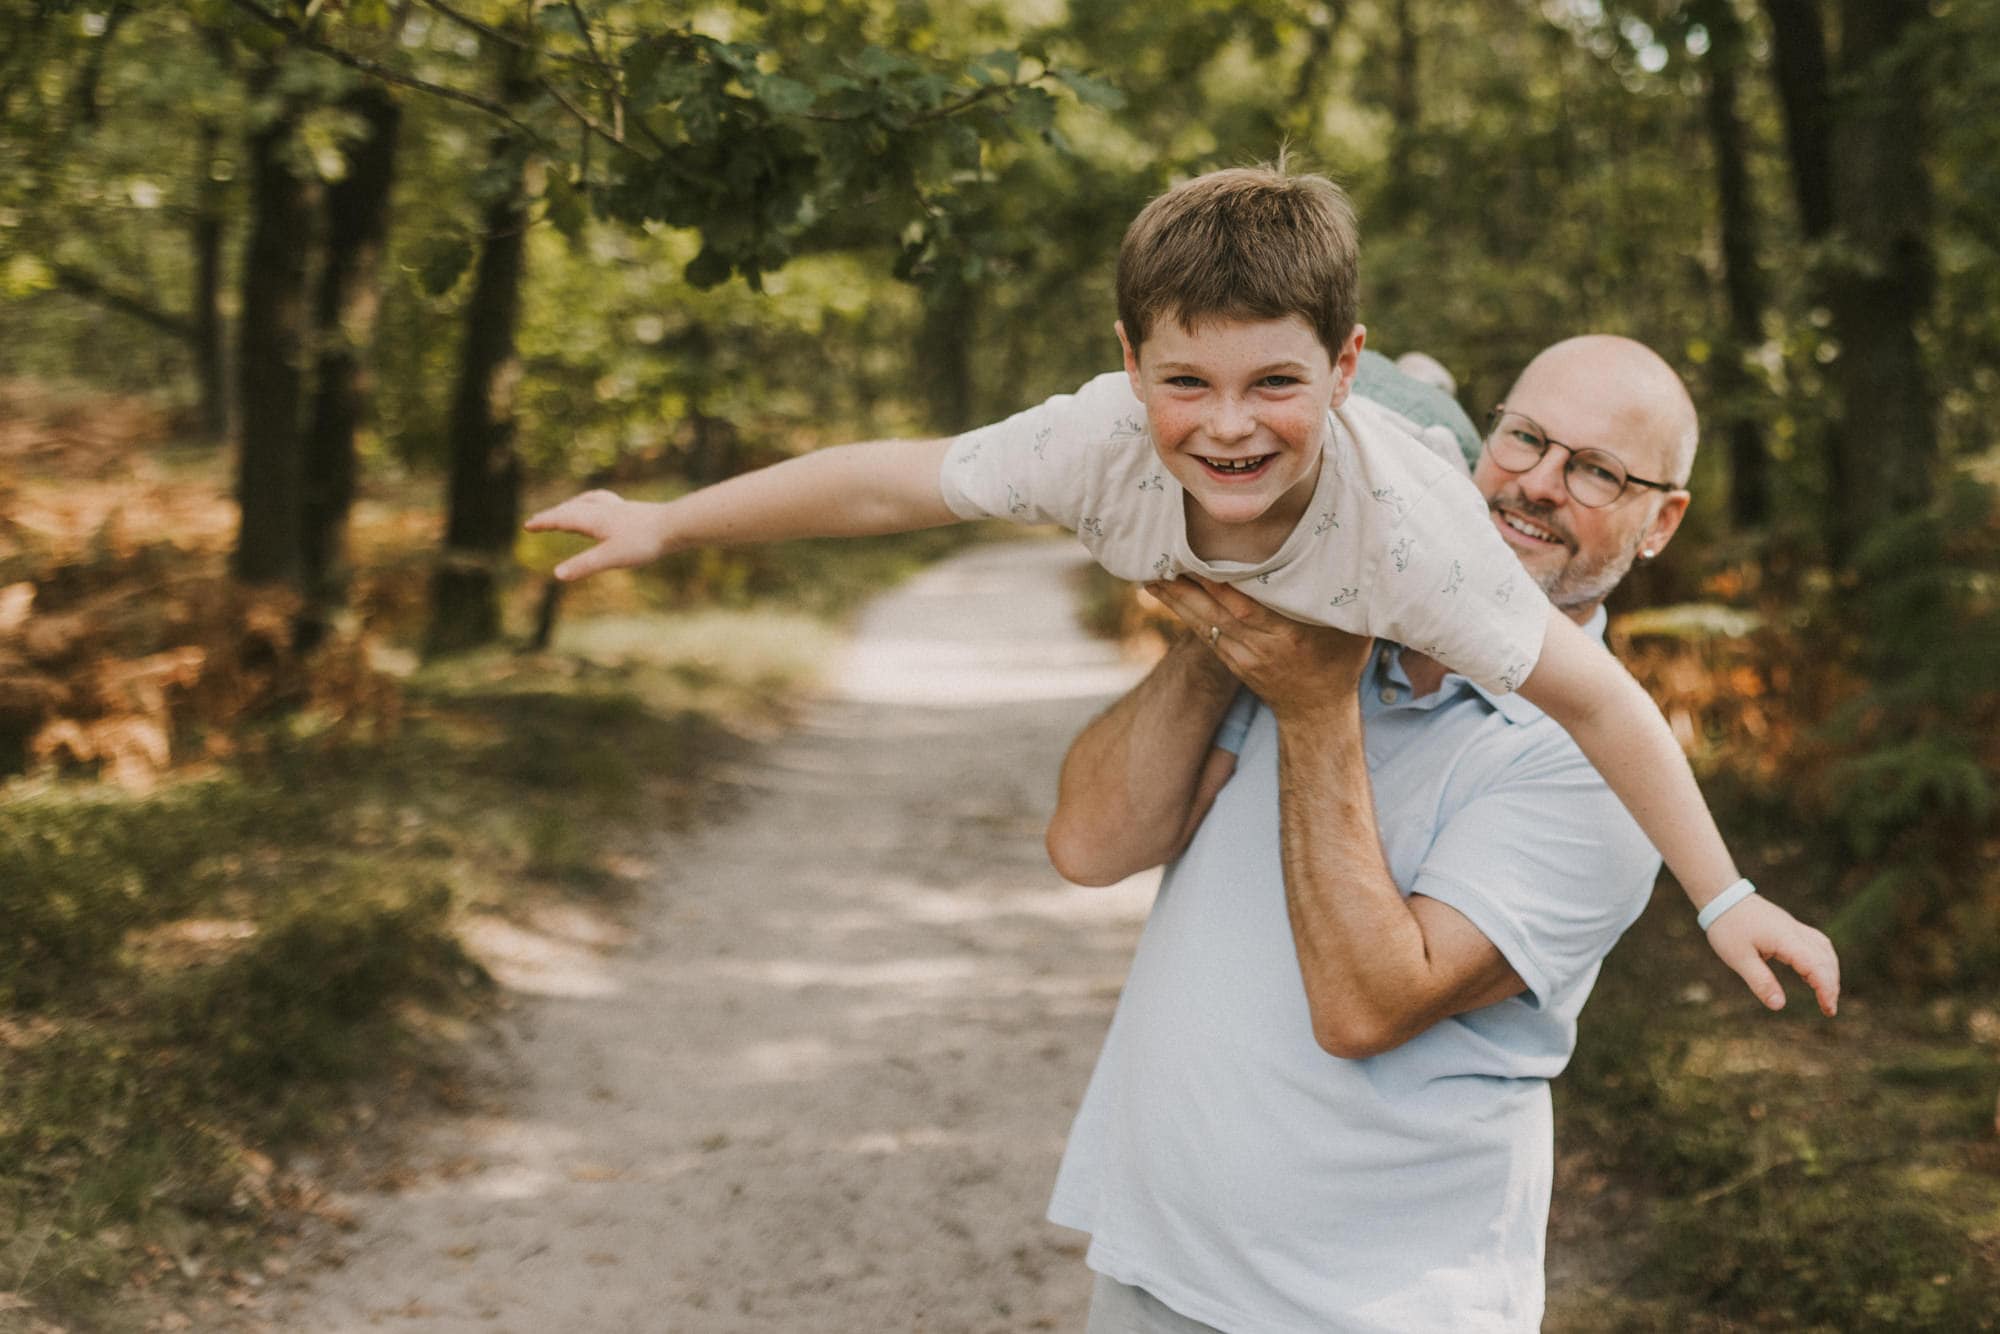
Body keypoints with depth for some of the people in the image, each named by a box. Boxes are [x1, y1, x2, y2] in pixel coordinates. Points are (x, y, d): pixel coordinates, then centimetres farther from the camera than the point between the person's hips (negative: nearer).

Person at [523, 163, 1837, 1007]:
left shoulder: (1406, 526, -49)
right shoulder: (1105, 441, -41)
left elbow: (1596, 696, -42)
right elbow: (889, 482, -29)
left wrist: (1723, 897, -39)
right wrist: (662, 525, -21)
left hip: (1410, 656, -2)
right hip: (1231, 640, 2)